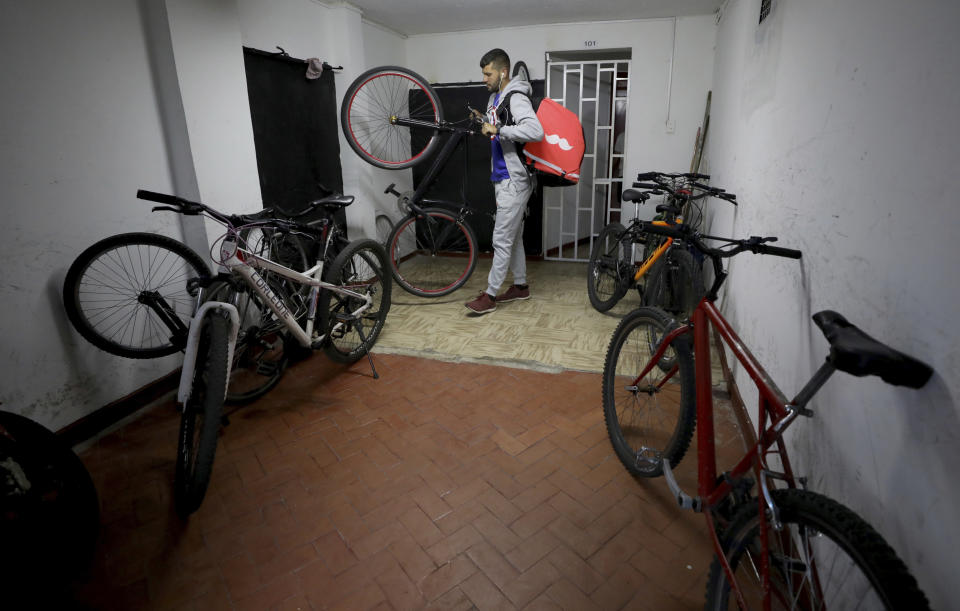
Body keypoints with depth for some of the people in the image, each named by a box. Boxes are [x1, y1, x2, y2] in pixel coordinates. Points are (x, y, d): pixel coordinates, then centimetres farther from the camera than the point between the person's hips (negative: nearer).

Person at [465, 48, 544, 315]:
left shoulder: (516, 98, -16)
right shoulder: (495, 97, 14)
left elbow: (536, 131, -32)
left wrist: (498, 129, -30)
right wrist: (483, 120, 11)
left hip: (514, 180, -10)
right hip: (502, 178, 10)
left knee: (502, 239, -6)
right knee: (513, 236, 16)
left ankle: (490, 295, 2)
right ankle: (520, 286, 27)